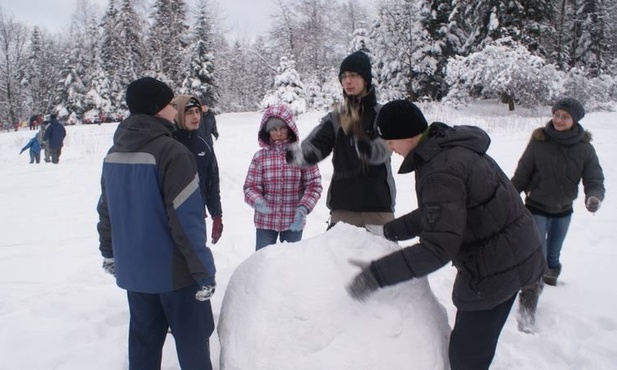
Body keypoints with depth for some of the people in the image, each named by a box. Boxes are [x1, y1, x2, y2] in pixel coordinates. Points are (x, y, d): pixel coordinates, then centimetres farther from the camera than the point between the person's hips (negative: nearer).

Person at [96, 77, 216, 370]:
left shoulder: (114, 154, 4)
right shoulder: (171, 151, -19)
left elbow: (106, 209, 12)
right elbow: (186, 219, -22)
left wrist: (108, 252, 25)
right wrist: (204, 271, -16)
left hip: (133, 268, 7)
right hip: (173, 268, -7)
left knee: (144, 338, 20)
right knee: (192, 339, 9)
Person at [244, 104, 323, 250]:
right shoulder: (260, 156, -4)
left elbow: (314, 184, -5)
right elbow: (250, 187, -2)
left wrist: (303, 208, -19)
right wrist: (257, 202, -23)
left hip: (294, 221, 0)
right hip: (265, 221, 1)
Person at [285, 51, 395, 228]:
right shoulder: (334, 118, 8)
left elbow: (381, 150, -15)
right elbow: (314, 147, -7)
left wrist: (362, 146, -37)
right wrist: (295, 154, -29)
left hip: (378, 203, -1)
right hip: (343, 204, 2)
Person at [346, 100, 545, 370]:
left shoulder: (441, 171, -27)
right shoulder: (450, 148, 4)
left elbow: (438, 248, -29)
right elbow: (435, 215, 14)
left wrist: (377, 274, -28)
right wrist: (387, 230, 14)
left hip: (495, 267, -10)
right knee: (474, 346, 22)